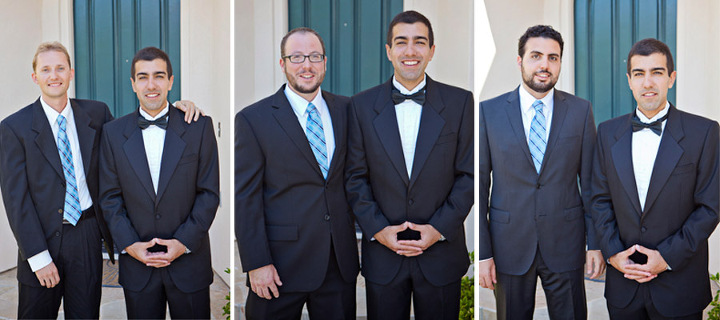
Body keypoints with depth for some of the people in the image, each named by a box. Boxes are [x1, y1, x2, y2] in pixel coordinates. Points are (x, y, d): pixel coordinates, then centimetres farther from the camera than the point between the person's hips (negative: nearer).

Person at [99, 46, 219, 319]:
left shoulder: (199, 127, -2)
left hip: (189, 261, -1)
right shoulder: (113, 132, 4)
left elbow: (209, 192, -3)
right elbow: (109, 196, 4)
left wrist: (185, 241, -11)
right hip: (137, 263, 1)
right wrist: (128, 244, -7)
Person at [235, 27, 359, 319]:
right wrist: (256, 264, -12)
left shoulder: (346, 109, 7)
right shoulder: (252, 119, -5)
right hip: (282, 265, -3)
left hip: (340, 262, 4)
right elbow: (245, 197, -8)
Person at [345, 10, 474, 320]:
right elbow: (355, 176, 2)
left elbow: (469, 174, -1)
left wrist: (440, 228, -10)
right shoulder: (363, 105, 2)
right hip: (382, 253, 1)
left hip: (441, 252, 0)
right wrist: (377, 229, -9)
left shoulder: (460, 102, 0)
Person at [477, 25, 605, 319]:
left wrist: (595, 243, 0)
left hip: (565, 246, 1)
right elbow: (479, 185, -2)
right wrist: (482, 252, -6)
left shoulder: (580, 111, 2)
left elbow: (590, 181, 4)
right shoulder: (488, 112, -2)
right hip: (509, 246, 0)